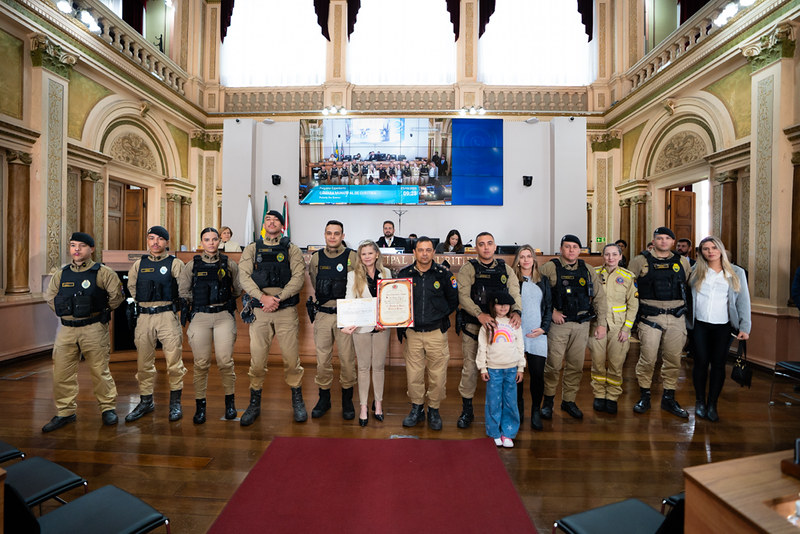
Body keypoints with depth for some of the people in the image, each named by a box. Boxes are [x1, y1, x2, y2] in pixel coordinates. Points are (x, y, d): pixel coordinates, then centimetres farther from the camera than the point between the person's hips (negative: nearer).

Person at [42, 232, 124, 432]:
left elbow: (117, 295, -2)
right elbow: (49, 297, 22)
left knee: (99, 371, 3)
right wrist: (65, 312, 12)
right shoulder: (61, 274, 9)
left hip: (94, 329, -4)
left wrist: (102, 311, 4)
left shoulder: (102, 273, -5)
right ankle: (65, 412, 23)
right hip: (66, 329, 5)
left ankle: (108, 408, 17)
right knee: (62, 372, 7)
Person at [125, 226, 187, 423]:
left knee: (174, 361, -2)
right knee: (144, 362, 11)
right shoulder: (139, 264, 13)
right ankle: (146, 402, 26)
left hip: (167, 316, -4)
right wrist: (145, 302, 14)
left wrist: (175, 305, -1)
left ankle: (175, 402, 11)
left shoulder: (175, 263, 1)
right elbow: (131, 287, 23)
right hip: (144, 317, 4)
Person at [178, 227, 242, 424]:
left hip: (224, 316, -1)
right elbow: (182, 291, 14)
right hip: (200, 317, 1)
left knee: (225, 361, -5)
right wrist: (196, 303, 9)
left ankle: (230, 402, 13)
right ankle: (200, 405, 16)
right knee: (201, 363, 1)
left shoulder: (229, 264, 8)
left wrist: (227, 300, 9)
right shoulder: (192, 265, 9)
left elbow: (239, 289, 14)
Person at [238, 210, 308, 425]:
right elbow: (244, 276, 0)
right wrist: (262, 297, -15)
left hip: (286, 310, -1)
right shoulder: (252, 249, 12)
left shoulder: (291, 249, 7)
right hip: (259, 310, 1)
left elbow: (298, 278, -4)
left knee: (291, 357, 3)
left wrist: (277, 298, -14)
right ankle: (254, 404, 23)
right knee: (257, 358, 5)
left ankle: (297, 401, 21)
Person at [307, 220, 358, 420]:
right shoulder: (316, 258, 8)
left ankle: (347, 400, 23)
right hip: (323, 314, 3)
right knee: (322, 359, 9)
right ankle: (324, 398, 27)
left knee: (347, 358, 3)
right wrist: (314, 301, 13)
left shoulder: (352, 257, -3)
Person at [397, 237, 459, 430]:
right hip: (412, 332, 1)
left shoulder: (444, 274, -2)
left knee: (437, 375, 5)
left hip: (436, 332, -1)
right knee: (413, 374, 7)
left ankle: (434, 410, 26)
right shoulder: (404, 274, 1)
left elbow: (454, 299, 8)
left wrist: (441, 314, 3)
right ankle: (417, 408, 28)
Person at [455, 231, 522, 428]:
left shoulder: (506, 269, 10)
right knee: (470, 368, 3)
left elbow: (515, 294, 3)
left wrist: (516, 311, -17)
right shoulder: (468, 269, 0)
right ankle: (467, 410, 21)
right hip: (473, 326, -2)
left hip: (499, 325, 3)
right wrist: (480, 314, -25)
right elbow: (463, 296, -11)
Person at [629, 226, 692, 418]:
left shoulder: (682, 262, 12)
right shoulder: (641, 261, 2)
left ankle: (669, 398, 21)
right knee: (647, 358, -4)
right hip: (650, 318, -3)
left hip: (676, 318, 3)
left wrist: (685, 304, 17)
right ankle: (644, 397, 12)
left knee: (673, 359, 7)